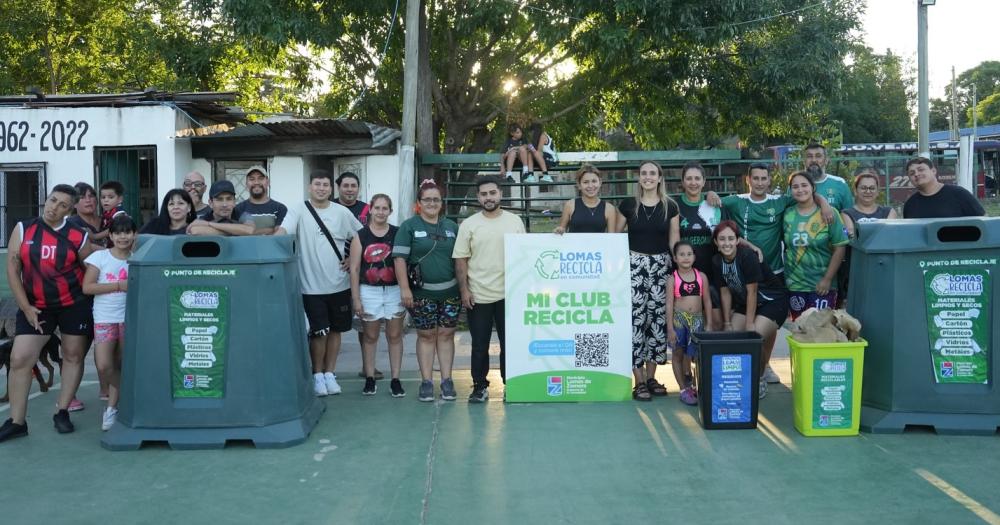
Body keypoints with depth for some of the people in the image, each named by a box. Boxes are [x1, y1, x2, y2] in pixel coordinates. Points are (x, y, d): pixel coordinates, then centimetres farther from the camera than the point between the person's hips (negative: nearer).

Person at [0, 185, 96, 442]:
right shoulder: (23, 229, -3)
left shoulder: (78, 236, -5)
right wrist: (25, 307, -7)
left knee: (73, 356, 6)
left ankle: (62, 412, 21)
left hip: (74, 304, -1)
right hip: (36, 306, 1)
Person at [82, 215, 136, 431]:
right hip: (104, 319, -1)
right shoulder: (100, 256, 0)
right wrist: (119, 286, -12)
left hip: (129, 319, 2)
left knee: (121, 367, 6)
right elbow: (87, 287, -7)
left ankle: (112, 408, 18)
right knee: (104, 367, -13)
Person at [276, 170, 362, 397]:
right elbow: (282, 232, -20)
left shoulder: (342, 212, 3)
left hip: (339, 284, 3)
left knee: (335, 330, 11)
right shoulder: (298, 211, -5)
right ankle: (317, 375, 16)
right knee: (319, 332, -2)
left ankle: (330, 373, 23)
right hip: (312, 285, -3)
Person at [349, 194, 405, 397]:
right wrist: (356, 298, -4)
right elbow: (354, 269, 0)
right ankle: (369, 379, 18)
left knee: (395, 335, 7)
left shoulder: (398, 234, 0)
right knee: (370, 336, 9)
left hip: (394, 291, 0)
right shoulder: (360, 236, -1)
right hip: (369, 291, 0)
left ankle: (395, 380, 14)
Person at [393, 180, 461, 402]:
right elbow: (399, 258, -5)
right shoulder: (409, 226, 0)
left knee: (446, 335, 6)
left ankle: (447, 380, 13)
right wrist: (404, 288, -12)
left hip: (450, 291, 3)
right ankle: (426, 382, 11)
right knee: (426, 336, 4)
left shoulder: (451, 226, 11)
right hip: (422, 293, -2)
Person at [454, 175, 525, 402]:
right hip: (478, 296, -1)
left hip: (509, 294, 1)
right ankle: (480, 387, 17)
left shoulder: (515, 221, 5)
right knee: (479, 346, 6)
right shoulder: (468, 224, 2)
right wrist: (464, 290, -6)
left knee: (510, 343, 7)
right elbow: (461, 260, 1)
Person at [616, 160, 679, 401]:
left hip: (661, 265, 2)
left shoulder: (670, 206, 5)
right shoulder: (628, 204, 3)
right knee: (635, 318, -8)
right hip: (634, 264, -2)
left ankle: (651, 377, 15)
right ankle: (639, 381, -3)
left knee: (658, 318, 3)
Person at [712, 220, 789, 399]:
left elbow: (752, 292, -22)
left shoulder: (748, 256, -26)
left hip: (773, 300, -6)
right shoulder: (717, 261, -7)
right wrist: (727, 323, 0)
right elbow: (725, 292, 0)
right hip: (744, 302, 7)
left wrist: (750, 324, -18)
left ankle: (760, 379, 3)